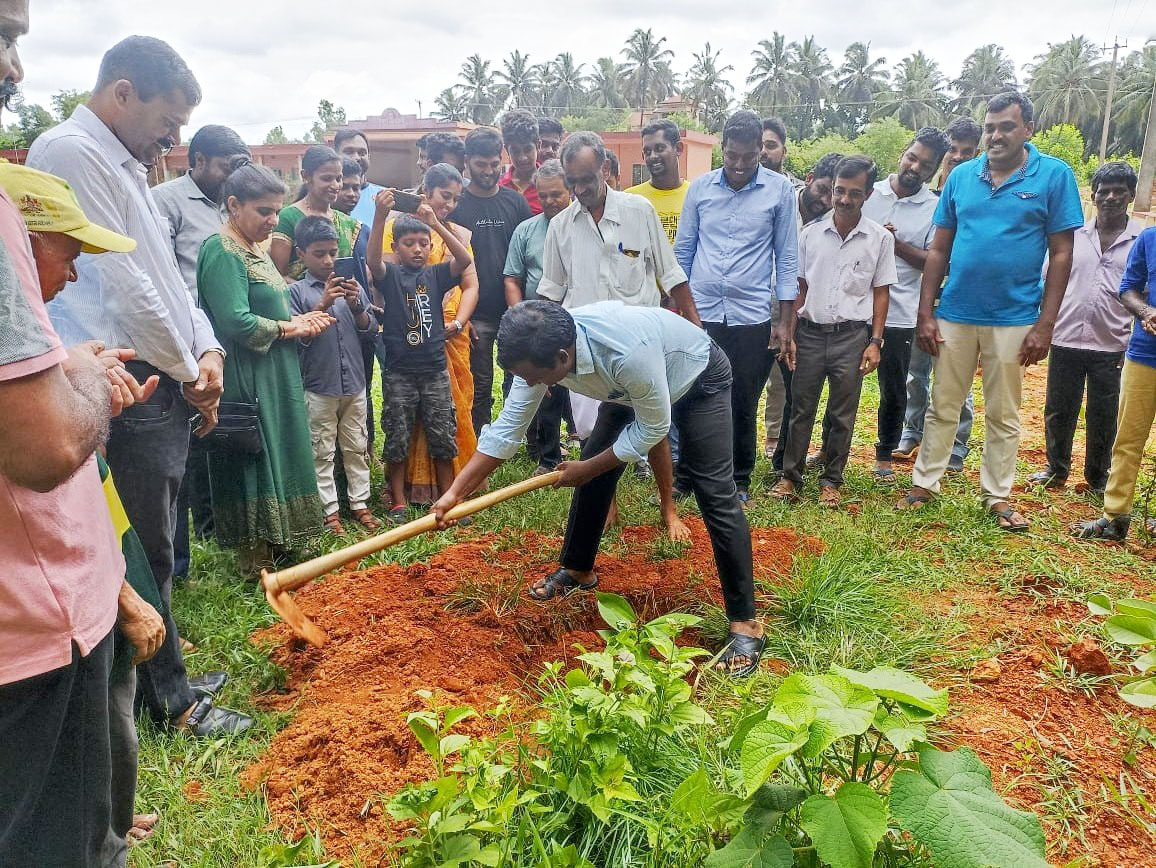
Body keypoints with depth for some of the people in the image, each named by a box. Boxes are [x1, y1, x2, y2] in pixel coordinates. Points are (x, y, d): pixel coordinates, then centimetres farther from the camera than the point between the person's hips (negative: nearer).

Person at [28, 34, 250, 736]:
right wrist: (189, 371, -8)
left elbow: (170, 277, 19)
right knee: (148, 550, 1)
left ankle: (165, 672, 33)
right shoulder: (70, 153, -12)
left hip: (168, 384, 10)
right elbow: (121, 283, -18)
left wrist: (208, 349, 4)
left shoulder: (124, 166, 19)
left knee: (158, 542, 18)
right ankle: (171, 700, 16)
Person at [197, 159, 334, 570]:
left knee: (276, 459, 15)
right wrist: (290, 327, -12)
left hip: (275, 379, 10)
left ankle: (274, 549, 27)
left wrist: (299, 319, 1)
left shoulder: (255, 249, 15)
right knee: (254, 463, -2)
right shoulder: (222, 251, -16)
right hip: (247, 380, -10)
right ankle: (258, 564, 10)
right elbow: (237, 321, -26)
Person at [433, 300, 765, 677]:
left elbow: (653, 426, -28)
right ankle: (578, 570, 27)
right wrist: (455, 493, -18)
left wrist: (588, 469, -19)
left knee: (716, 495, -13)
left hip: (699, 379, -6)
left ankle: (744, 623, -5)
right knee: (593, 476, 4)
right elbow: (506, 428, -16)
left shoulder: (628, 351, -45)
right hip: (629, 388, 6)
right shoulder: (541, 350, -24)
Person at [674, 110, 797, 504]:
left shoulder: (780, 189, -1)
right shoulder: (700, 187, 4)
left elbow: (786, 257, 2)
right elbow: (683, 251, 10)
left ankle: (739, 481, 24)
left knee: (743, 407, 7)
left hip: (752, 317, -1)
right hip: (700, 313, 1)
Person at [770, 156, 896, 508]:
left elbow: (881, 293, 3)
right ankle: (791, 475, 18)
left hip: (851, 335, -1)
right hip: (810, 332, 1)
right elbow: (798, 287, 7)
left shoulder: (880, 238, 0)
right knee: (801, 409, 7)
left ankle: (831, 480, 20)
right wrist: (788, 334, 2)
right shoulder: (811, 233, 3)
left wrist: (875, 342, -3)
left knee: (842, 414, 7)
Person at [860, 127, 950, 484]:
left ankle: (885, 454, 26)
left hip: (899, 313, -1)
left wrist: (895, 243, -17)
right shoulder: (869, 192, 4)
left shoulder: (936, 209, 0)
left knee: (894, 390, 9)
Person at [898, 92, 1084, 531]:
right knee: (942, 407, 11)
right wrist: (925, 313, 0)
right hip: (955, 314, 2)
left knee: (1003, 415, 10)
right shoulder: (961, 176, 4)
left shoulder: (1054, 175, -3)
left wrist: (1045, 325, -9)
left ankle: (997, 496, 23)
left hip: (1013, 319, -2)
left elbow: (1061, 254, -4)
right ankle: (924, 483, 22)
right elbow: (939, 249, 6)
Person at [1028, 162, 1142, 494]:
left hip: (1111, 346, -1)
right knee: (1058, 411, 10)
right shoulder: (1073, 234, 6)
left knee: (1103, 417, 8)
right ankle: (1056, 469, 27)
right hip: (1065, 341, 2)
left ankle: (1097, 478, 24)